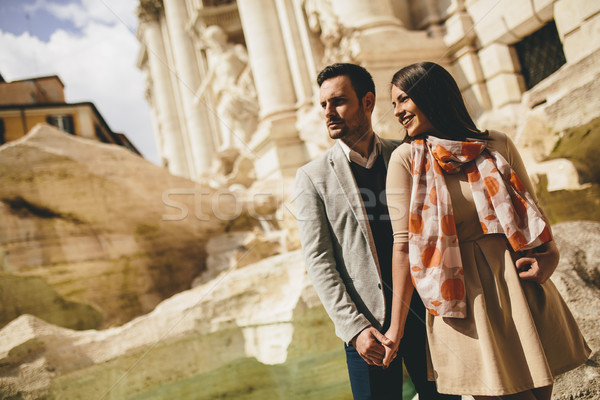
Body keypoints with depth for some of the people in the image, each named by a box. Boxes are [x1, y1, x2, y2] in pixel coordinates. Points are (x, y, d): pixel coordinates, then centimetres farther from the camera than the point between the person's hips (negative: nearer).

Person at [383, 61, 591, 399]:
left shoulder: (498, 146, 5)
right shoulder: (406, 159, -3)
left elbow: (533, 212, 12)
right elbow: (404, 244, -7)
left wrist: (549, 255, -9)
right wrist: (397, 324, -10)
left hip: (521, 286, 3)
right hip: (464, 298, -3)